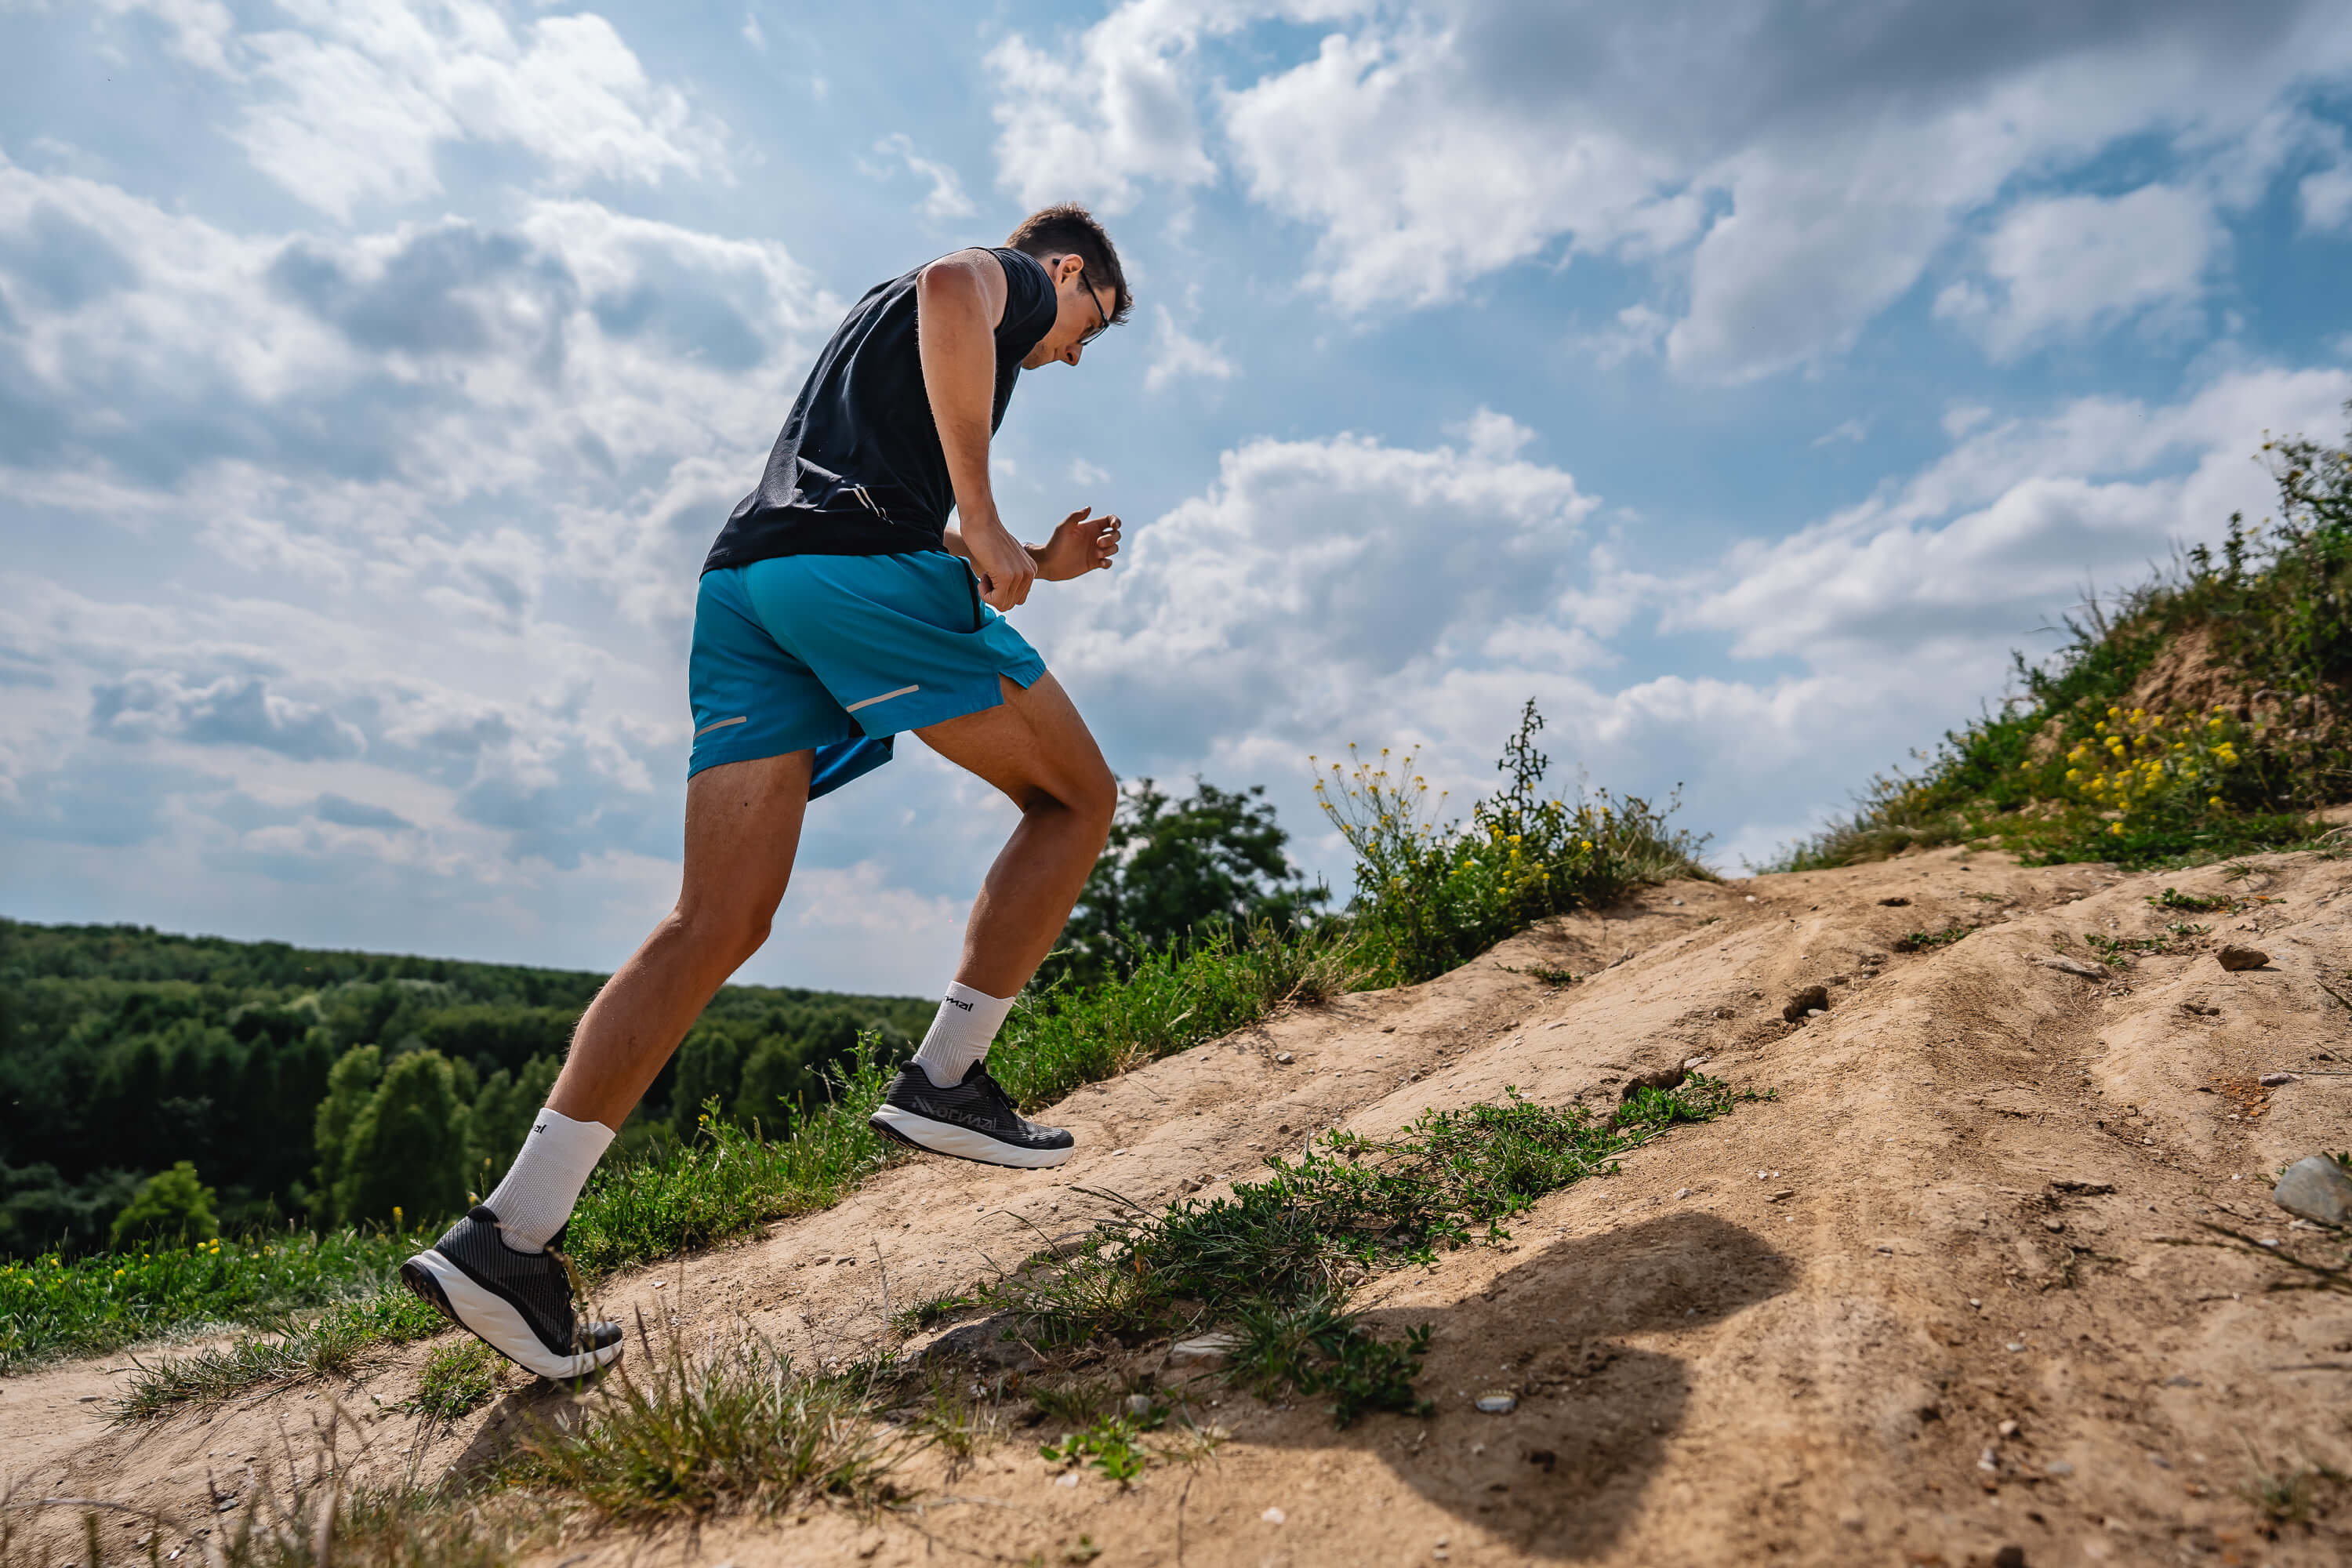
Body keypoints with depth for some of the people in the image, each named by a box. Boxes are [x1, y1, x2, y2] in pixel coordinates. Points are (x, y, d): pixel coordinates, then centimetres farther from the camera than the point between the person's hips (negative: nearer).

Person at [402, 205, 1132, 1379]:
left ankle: (509, 1234, -6)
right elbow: (950, 290, -13)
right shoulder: (1015, 277, 16)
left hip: (742, 579, 8)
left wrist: (1035, 566, 38)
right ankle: (943, 1081, -2)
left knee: (717, 924, 0)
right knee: (1075, 798, 6)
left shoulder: (880, 321, 42)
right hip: (858, 562, -8)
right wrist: (984, 524, -15)